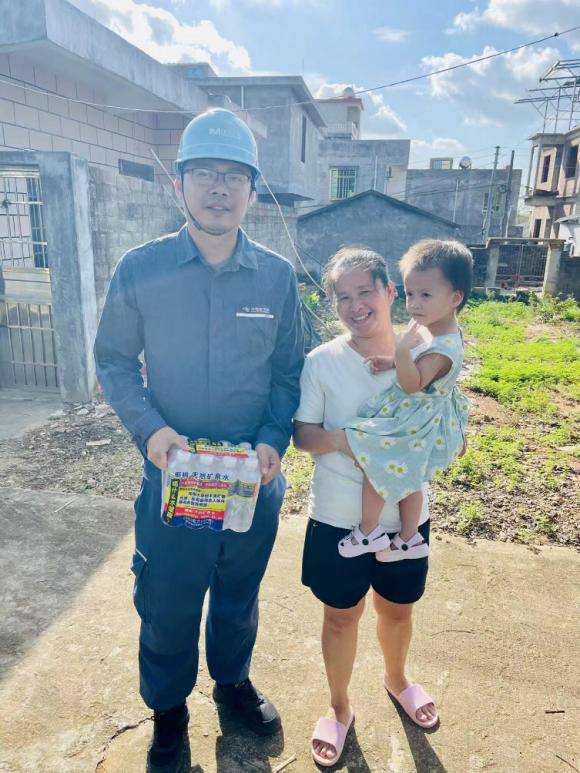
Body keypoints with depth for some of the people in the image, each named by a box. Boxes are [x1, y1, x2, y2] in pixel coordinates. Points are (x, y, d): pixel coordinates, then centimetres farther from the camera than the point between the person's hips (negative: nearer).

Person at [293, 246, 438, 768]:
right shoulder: (322, 362, -11)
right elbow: (304, 435, -8)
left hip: (405, 515, 2)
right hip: (338, 519, -1)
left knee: (397, 609, 24)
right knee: (341, 615, 17)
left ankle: (397, 679, 56)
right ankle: (340, 709, 43)